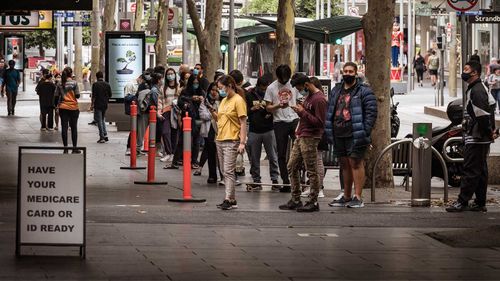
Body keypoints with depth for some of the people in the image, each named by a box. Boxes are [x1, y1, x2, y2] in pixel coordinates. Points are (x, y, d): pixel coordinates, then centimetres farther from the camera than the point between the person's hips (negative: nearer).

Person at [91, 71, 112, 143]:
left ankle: (102, 138, -4)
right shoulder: (107, 84, 5)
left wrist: (92, 104, -5)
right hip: (105, 105, 5)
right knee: (102, 119, 20)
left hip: (98, 105, -5)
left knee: (99, 121, -1)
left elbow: (94, 96, -14)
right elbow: (110, 95, 9)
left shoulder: (95, 84, -10)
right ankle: (105, 135, 10)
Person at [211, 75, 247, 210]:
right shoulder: (224, 100, 16)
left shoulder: (238, 100, -9)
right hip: (220, 140, 9)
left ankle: (229, 200, -14)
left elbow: (243, 123, -12)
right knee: (225, 172, 9)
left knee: (228, 171, -12)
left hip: (231, 141, -9)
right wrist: (212, 111, 3)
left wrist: (242, 142, -18)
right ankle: (231, 199, 14)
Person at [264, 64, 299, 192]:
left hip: (294, 120, 1)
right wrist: (279, 106, -18)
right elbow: (268, 107, 1)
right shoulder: (271, 88, 1)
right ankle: (285, 182, 7)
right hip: (280, 123, -1)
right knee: (282, 154, 2)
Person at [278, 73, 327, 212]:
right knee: (292, 167, 11)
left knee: (312, 171, -5)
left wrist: (303, 112, -17)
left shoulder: (319, 99, -14)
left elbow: (319, 122, -18)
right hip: (301, 137, 10)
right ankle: (295, 200, 16)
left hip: (310, 139, -10)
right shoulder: (308, 96, 17)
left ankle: (313, 202, 1)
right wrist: (300, 109, 6)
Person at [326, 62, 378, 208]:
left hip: (355, 135, -7)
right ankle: (346, 197, 21)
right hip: (338, 135, 7)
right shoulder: (336, 91, 17)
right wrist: (329, 133, 11)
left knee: (356, 163, -8)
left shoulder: (363, 91, -4)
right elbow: (329, 112, 20)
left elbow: (371, 112, -8)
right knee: (344, 164, 13)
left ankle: (358, 197, -7)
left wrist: (364, 133, -15)